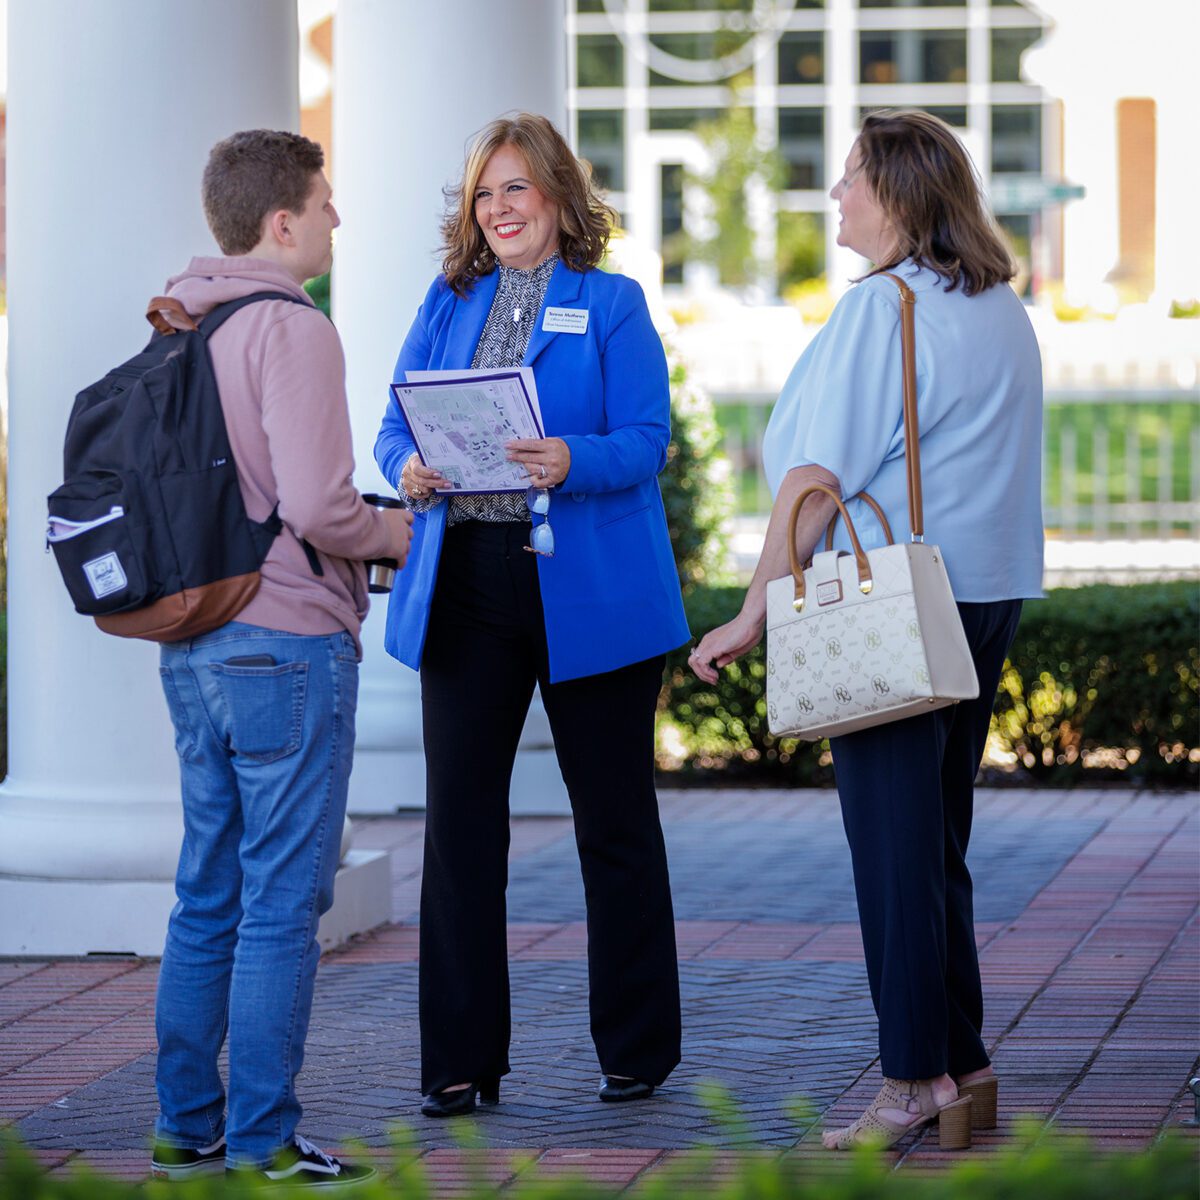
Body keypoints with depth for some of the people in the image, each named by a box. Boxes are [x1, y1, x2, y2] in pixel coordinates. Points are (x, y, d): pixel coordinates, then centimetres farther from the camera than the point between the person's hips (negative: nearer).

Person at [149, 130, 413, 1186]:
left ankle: (187, 1126, 19)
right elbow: (315, 505, -22)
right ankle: (261, 1142, -1)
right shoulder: (291, 330, -14)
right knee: (282, 902, -3)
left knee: (208, 898, 14)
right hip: (288, 644, -8)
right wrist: (389, 531, -2)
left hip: (192, 649, 8)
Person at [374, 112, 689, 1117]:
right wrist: (408, 466, -14)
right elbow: (396, 422, 9)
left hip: (588, 591, -3)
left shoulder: (612, 304, 2)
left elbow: (645, 440, -7)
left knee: (614, 817, 6)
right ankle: (460, 1059, 7)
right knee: (460, 814, 1)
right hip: (465, 587, 3)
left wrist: (572, 462, -27)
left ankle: (638, 1048, 16)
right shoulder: (446, 304, 13)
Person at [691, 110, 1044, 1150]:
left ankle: (916, 1080, -1)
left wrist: (755, 613, -16)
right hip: (988, 597, 8)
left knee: (893, 846, -3)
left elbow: (821, 476, -17)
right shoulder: (1004, 310, 12)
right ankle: (963, 1069, 17)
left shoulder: (882, 310, -14)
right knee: (937, 844, 14)